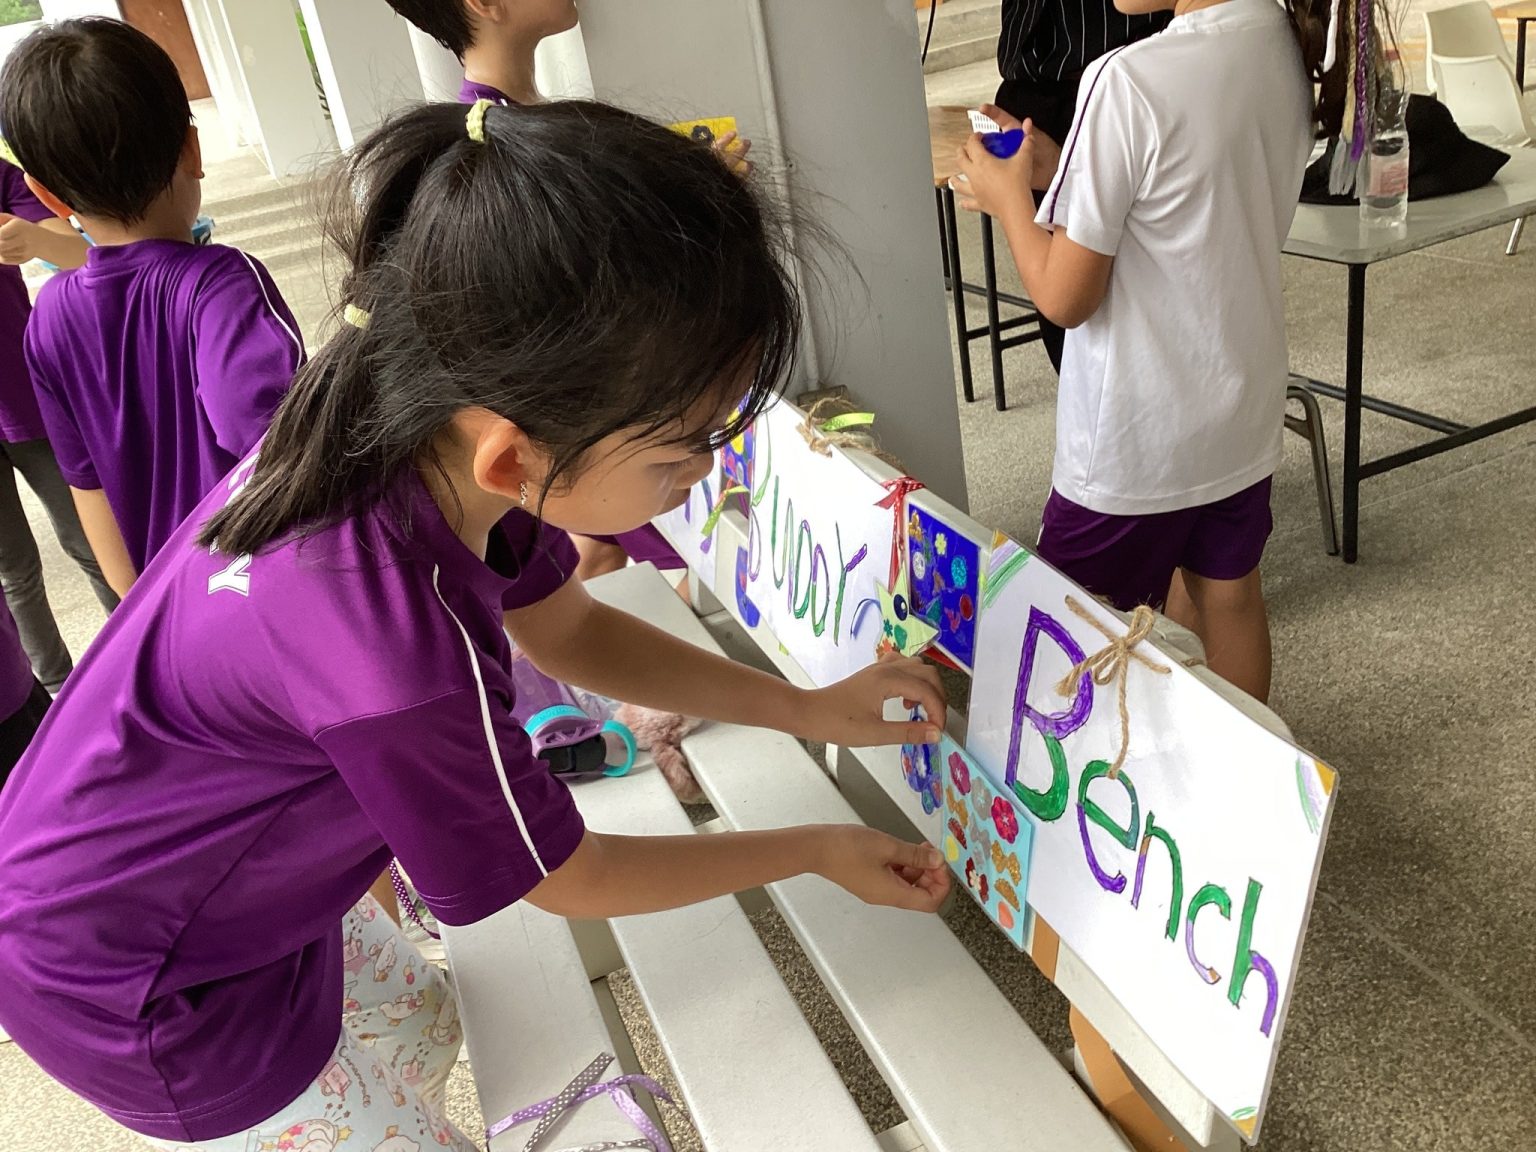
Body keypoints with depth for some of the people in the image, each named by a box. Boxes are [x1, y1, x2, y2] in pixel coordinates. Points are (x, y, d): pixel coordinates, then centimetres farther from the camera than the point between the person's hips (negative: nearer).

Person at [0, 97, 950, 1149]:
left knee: (419, 1032, 27)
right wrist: (820, 850, -10)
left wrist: (806, 709, -5)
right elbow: (568, 880, -21)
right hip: (129, 984, -7)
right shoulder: (402, 660, -42)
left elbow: (567, 629, -1)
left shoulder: (413, 430, -20)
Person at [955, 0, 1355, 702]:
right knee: (1229, 594, 22)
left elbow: (1064, 296, -20)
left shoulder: (1131, 84, -26)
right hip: (1243, 407, 8)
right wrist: (1061, 169, 5)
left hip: (1137, 437, -7)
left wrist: (1009, 194, -4)